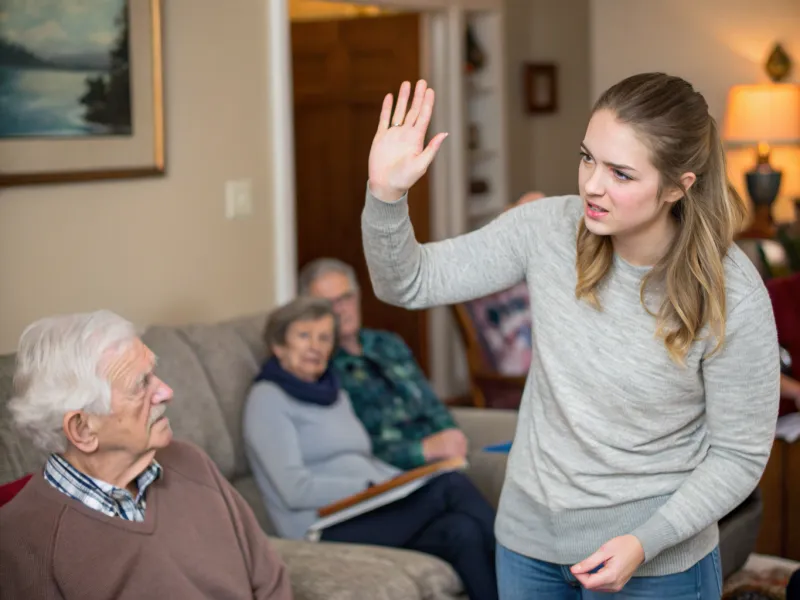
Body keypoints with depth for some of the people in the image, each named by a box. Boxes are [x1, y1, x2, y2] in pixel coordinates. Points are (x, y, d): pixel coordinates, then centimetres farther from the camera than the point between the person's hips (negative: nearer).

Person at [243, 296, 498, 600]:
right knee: (450, 484, -25)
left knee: (463, 531, -25)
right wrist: (371, 487, -17)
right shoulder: (267, 399, -1)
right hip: (326, 529, -7)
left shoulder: (335, 394, 24)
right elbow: (295, 490, -11)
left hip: (371, 513, 7)